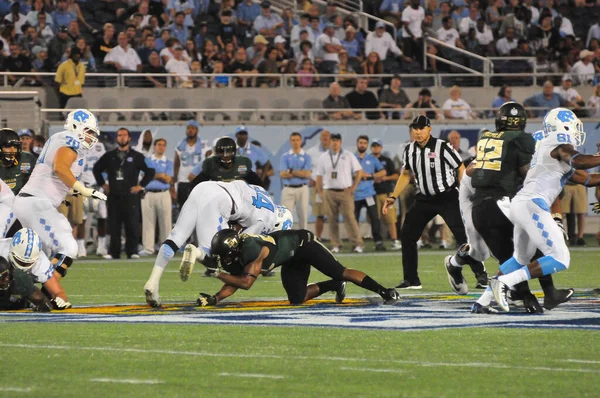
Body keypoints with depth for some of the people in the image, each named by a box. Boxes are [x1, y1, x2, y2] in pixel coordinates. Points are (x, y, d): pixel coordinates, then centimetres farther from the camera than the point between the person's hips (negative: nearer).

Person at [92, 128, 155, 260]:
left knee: (132, 225, -4)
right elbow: (97, 169, 24)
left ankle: (132, 251, 1)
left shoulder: (137, 157, 5)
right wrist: (102, 184, 15)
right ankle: (113, 252, 6)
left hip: (130, 196, -2)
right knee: (114, 226, 2)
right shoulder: (109, 156, 12)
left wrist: (140, 185, 0)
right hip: (113, 196, 2)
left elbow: (150, 171, 7)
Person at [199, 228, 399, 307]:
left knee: (342, 272, -14)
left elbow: (245, 282, -33)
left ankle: (382, 290, -10)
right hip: (292, 261, 9)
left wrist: (219, 274, -25)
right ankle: (335, 286, 24)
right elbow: (233, 285, 0)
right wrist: (214, 299, -16)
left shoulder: (252, 250, -32)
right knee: (297, 299, 5)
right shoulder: (238, 256, -5)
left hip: (302, 244, -9)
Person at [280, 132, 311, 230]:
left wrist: (291, 171, -9)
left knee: (303, 215, 2)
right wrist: (300, 173, -8)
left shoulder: (306, 157, 5)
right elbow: (282, 174, -6)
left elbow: (307, 174, -7)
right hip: (288, 189, -1)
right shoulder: (285, 156, 5)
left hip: (302, 189, 1)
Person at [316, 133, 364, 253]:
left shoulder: (348, 156, 5)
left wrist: (353, 187, -3)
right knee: (332, 219, 1)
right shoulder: (323, 157, 11)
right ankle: (336, 245, 5)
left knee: (349, 217, -11)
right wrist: (320, 192, 3)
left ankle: (357, 244, -12)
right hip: (329, 192, 2)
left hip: (345, 192, -2)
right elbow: (319, 175, 12)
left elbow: (359, 171, 5)